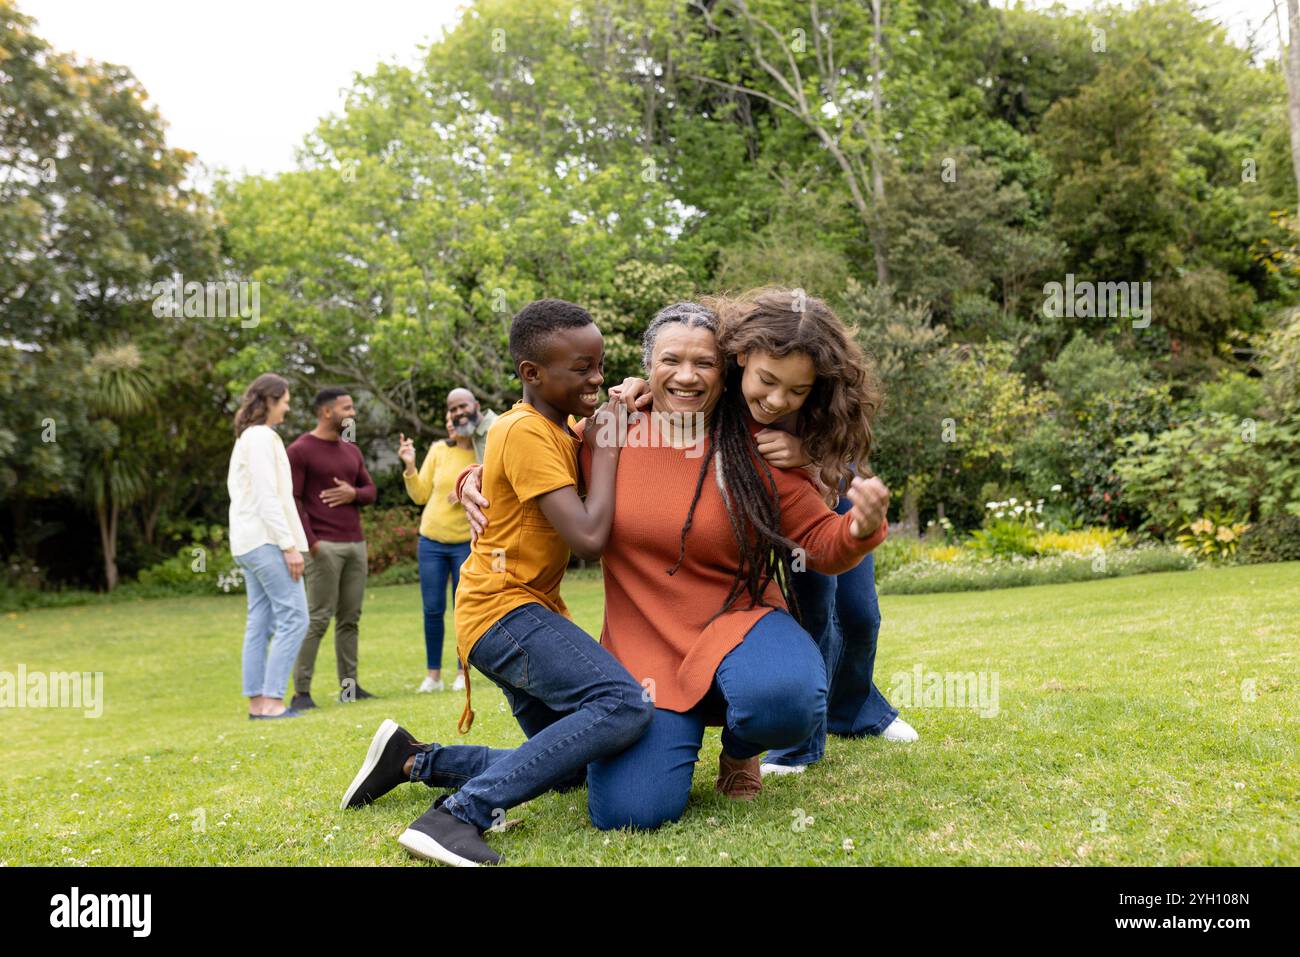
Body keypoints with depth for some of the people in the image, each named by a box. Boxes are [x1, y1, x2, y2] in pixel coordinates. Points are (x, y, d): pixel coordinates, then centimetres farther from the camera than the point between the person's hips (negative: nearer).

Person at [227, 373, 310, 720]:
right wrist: (289, 544, -18)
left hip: (249, 541, 10)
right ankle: (272, 700, -11)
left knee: (260, 622, 9)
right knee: (293, 618, -10)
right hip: (267, 539, -10)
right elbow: (268, 497, -17)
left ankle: (257, 701, 10)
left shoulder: (245, 438, 20)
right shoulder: (263, 437, -11)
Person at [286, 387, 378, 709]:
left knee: (350, 618, 7)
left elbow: (370, 489, 20)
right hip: (325, 546, -6)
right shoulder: (300, 450, -4)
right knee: (318, 618, -8)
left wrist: (353, 494, -3)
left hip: (356, 544, 7)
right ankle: (301, 691, -2)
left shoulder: (351, 450, 17)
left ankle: (349, 686, 12)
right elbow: (292, 499, -9)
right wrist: (310, 541, -15)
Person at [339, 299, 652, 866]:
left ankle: (413, 759, 21)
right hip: (503, 607, -10)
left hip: (528, 613, 10)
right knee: (624, 707, -29)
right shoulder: (526, 432, -16)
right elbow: (589, 539, -25)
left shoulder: (559, 429, 13)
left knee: (567, 765, 17)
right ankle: (462, 814, -29)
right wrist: (605, 447, -12)